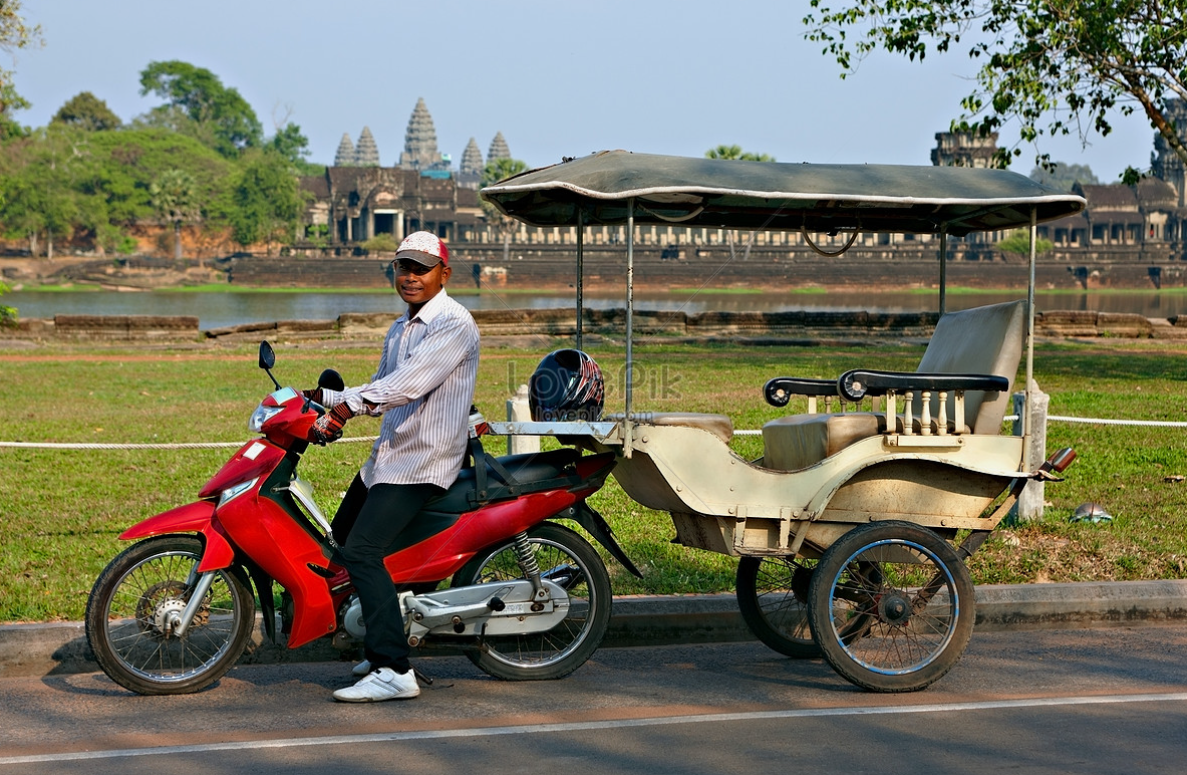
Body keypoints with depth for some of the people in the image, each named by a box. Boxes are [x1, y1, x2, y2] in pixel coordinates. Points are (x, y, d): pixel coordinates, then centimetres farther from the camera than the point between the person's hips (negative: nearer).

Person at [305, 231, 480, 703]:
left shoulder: (454, 324, -15)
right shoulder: (400, 329, 18)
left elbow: (411, 381, -28)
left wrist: (350, 405, -36)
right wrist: (325, 398, 12)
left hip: (425, 460, -10)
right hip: (389, 453, 10)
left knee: (361, 551, -22)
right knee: (341, 539, 21)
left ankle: (395, 672, -22)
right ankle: (382, 648, 32)